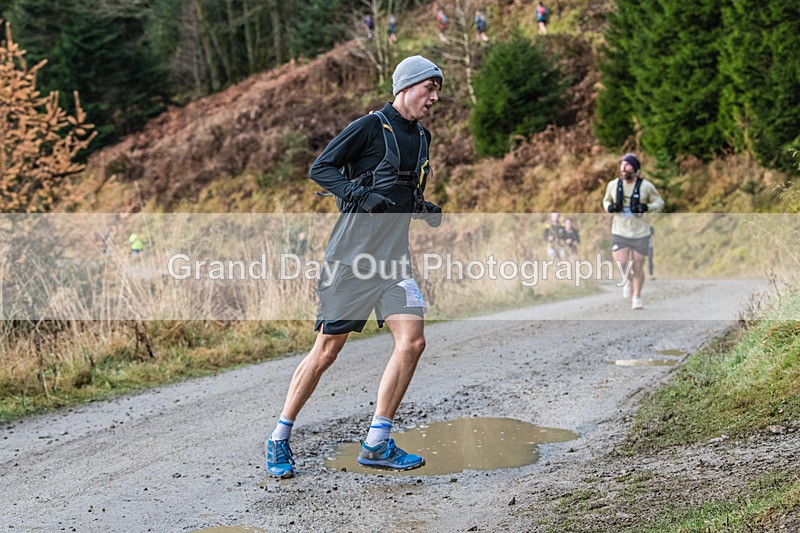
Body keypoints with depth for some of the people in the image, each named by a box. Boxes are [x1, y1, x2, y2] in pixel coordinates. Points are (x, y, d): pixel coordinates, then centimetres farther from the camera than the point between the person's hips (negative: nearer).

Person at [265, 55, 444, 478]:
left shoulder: (422, 138, 16)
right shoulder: (369, 127, -7)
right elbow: (320, 169, -8)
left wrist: (425, 210, 7)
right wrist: (360, 195, -22)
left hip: (394, 257, 7)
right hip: (352, 251, -7)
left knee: (412, 341, -8)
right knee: (327, 349, -2)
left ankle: (376, 444, 2)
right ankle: (280, 439, 13)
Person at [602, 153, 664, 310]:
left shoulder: (646, 186, -7)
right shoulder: (613, 185, -1)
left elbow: (659, 203, 2)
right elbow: (606, 200, 16)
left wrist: (646, 207, -18)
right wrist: (609, 207, -8)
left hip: (640, 233, -1)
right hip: (619, 232, 1)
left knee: (638, 267, 5)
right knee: (620, 265, -10)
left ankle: (637, 297, 25)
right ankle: (627, 280, 26)